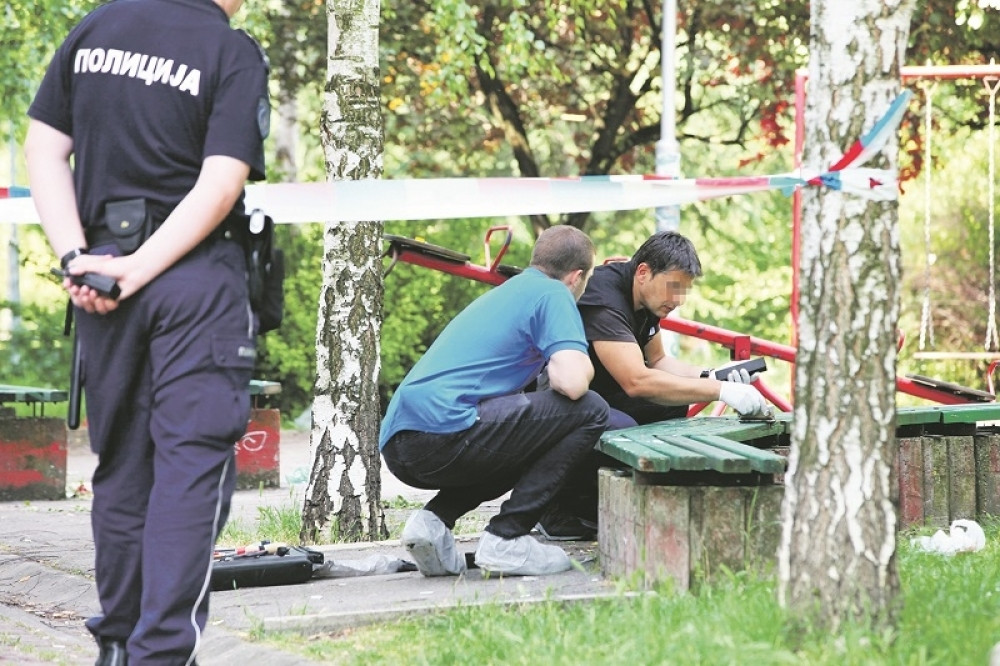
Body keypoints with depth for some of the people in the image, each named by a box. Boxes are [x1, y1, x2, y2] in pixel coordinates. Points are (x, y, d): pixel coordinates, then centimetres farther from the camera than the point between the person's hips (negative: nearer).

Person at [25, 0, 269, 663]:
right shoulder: (236, 53, -6)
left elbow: (43, 149, 5)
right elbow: (221, 184, -15)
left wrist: (75, 256, -2)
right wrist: (134, 273, -14)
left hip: (103, 271, 5)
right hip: (198, 273, -5)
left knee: (120, 460, 15)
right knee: (192, 462, -3)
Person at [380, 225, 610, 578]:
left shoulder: (506, 291, 29)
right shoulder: (553, 294, 3)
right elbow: (573, 384, -11)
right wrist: (558, 370, 11)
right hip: (443, 428, -9)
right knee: (589, 410, -2)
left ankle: (433, 519, 8)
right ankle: (506, 541, -6)